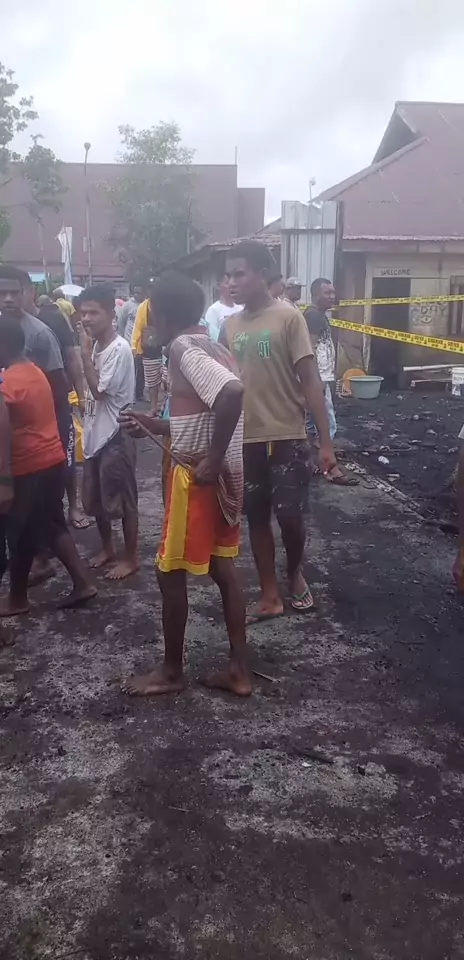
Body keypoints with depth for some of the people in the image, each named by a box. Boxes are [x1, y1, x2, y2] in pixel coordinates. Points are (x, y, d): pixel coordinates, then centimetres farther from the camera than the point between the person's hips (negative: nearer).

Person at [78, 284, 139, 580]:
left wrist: (85, 352, -16)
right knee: (96, 499, 17)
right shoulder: (96, 346, 8)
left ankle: (131, 557, 16)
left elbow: (99, 390, -19)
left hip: (115, 436, -9)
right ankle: (107, 548, 34)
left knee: (123, 500, 3)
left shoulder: (120, 349, -17)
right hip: (95, 434, 9)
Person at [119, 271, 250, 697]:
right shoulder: (213, 349, 14)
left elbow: (232, 393, -35)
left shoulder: (184, 347, -16)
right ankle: (240, 670, 22)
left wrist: (212, 459, -27)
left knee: (171, 572, 6)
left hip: (197, 476, -9)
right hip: (223, 475, 9)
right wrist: (150, 423, 22)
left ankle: (172, 671, 21)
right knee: (222, 569, 14)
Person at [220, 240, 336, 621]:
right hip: (245, 439, 5)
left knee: (290, 516, -1)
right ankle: (270, 597, 23)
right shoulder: (230, 325, 7)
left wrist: (326, 440, -13)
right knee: (257, 518, 10)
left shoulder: (289, 317, -7)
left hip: (287, 437, -4)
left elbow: (310, 380, -9)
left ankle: (296, 574, 29)